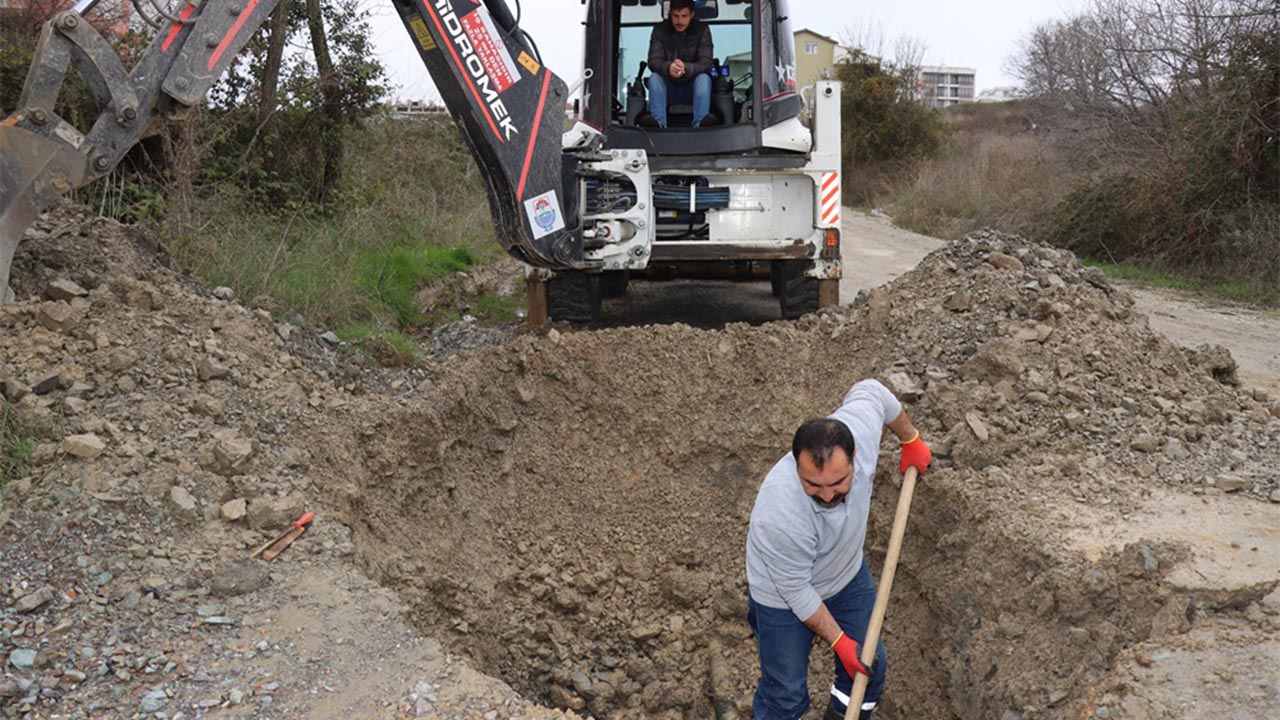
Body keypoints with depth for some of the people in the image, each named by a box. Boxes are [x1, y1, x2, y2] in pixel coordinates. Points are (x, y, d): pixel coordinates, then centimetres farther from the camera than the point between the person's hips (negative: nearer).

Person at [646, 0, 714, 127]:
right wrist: (668, 67, -39)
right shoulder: (660, 30, -2)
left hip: (693, 88, -1)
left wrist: (686, 68, -38)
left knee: (704, 78, -30)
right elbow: (653, 61, -14)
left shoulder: (702, 29, -5)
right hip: (668, 89, 1)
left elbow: (706, 63, -15)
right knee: (654, 77, -27)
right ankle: (659, 125, -38)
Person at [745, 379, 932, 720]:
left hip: (849, 575, 6)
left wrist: (911, 439, 8)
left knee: (869, 666, 19)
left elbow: (870, 391, -6)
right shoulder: (780, 515, -44)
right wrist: (839, 642, -17)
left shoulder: (859, 426, -32)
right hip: (785, 596, -5)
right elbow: (796, 590, -27)